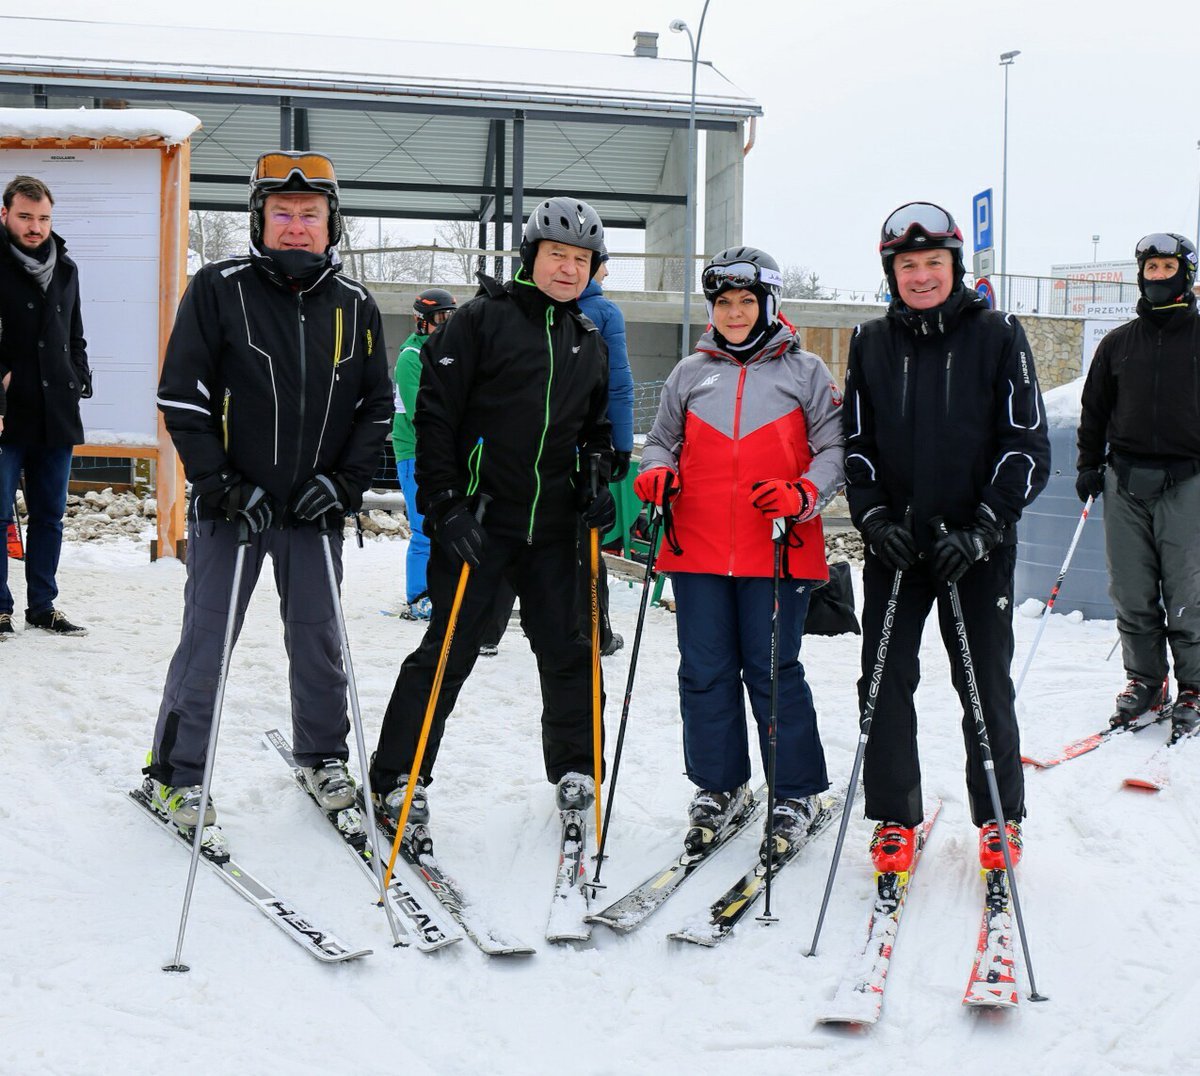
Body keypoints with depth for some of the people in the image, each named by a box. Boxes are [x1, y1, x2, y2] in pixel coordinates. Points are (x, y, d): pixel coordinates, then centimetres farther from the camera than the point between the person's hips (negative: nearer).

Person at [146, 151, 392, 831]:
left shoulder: (355, 306, 5)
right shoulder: (220, 290, -4)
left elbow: (377, 406, 10)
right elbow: (182, 396, -5)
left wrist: (345, 482, -4)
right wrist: (221, 486, -12)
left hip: (317, 511, 3)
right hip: (232, 504, -2)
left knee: (319, 639, 11)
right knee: (207, 641, 1)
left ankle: (324, 756, 29)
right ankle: (176, 774, 13)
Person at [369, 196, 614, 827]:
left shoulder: (589, 343, 14)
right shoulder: (483, 319, -4)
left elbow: (596, 429, 26)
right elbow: (435, 414, -8)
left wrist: (597, 485, 7)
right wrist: (446, 506, -14)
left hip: (553, 527, 5)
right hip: (477, 519, -5)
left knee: (566, 650, 10)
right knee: (449, 650, -3)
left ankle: (573, 767, 28)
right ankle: (395, 777, 7)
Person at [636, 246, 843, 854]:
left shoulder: (803, 372, 6)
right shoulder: (690, 374, 13)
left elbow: (834, 448, 3)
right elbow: (662, 439, 22)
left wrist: (804, 495, -14)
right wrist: (656, 473, -1)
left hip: (777, 551, -3)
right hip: (697, 551, 3)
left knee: (774, 671, -2)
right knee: (705, 672, 5)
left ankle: (795, 793, 12)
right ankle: (719, 786, 20)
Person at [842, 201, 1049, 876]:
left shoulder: (998, 337, 0)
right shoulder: (873, 344, 7)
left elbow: (1028, 445, -2)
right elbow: (856, 443, 9)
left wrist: (982, 530, -13)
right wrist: (875, 518, -7)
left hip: (978, 548, -2)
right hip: (894, 545, 2)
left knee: (986, 686, 4)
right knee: (886, 684, 1)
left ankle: (1000, 818, 20)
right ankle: (894, 819, 14)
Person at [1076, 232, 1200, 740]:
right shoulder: (1118, 343, 13)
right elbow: (1094, 409, 19)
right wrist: (1089, 465, 10)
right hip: (1125, 479, 3)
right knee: (1132, 593, 4)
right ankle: (1144, 679, 16)